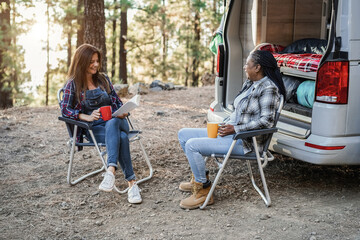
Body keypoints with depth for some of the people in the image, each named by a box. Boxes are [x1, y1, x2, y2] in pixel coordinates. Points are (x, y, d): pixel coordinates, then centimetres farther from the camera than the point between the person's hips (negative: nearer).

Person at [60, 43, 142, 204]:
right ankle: (132, 183, -44)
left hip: (115, 121, 2)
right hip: (94, 129, -2)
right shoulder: (73, 84, 5)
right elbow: (65, 109, -3)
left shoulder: (103, 79, 18)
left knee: (112, 124, -39)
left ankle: (111, 171, -57)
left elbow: (116, 102, 21)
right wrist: (88, 117, -18)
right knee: (121, 137, -36)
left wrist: (122, 112, -3)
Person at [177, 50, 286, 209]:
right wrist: (224, 124, 5)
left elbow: (266, 121, -23)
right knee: (183, 134, 9)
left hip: (245, 142, -10)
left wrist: (235, 129, -22)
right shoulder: (250, 84, 14)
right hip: (231, 133, 10)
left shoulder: (268, 88, -15)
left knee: (192, 145, -22)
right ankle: (198, 178, 20)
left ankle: (203, 191, -10)